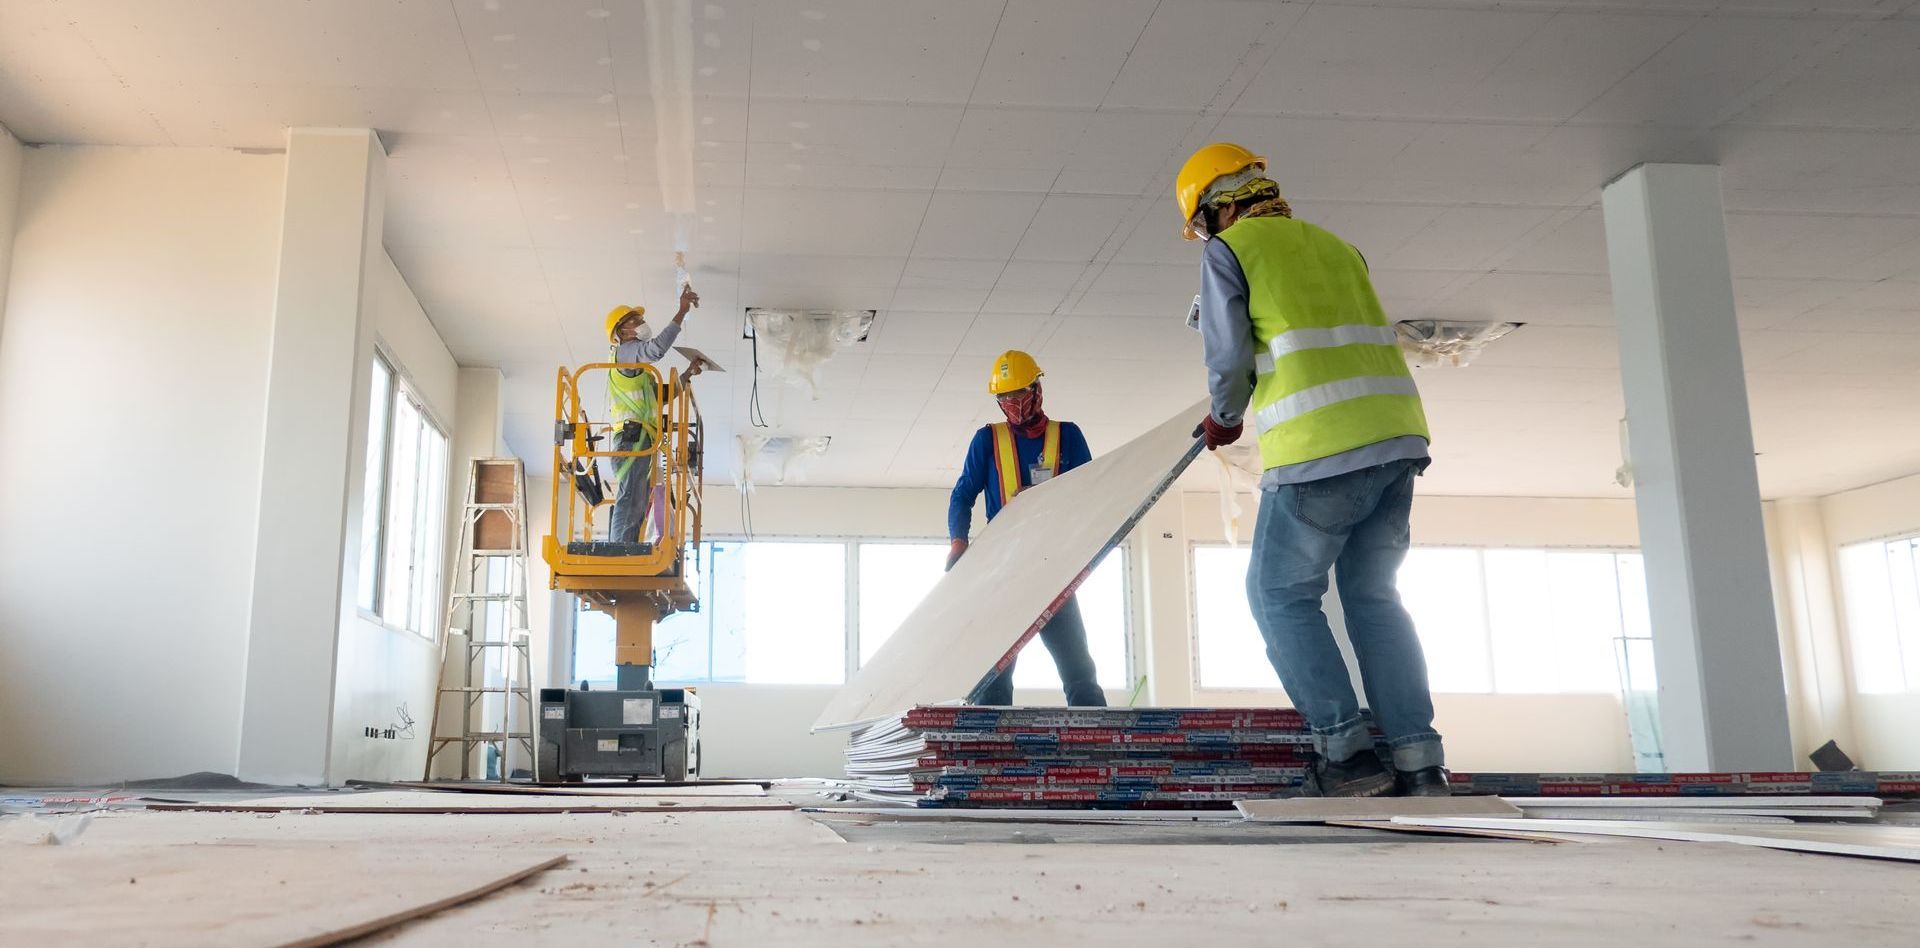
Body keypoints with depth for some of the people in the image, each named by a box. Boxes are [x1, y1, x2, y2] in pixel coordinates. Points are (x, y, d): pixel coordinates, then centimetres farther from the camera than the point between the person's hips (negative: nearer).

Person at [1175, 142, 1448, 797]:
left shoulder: (1228, 249, 6)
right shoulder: (1334, 245, 26)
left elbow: (1229, 360, -2)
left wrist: (1224, 417, 18)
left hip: (1320, 448, -7)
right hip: (1399, 434, 7)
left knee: (1282, 596, 6)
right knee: (1372, 594, 13)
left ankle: (1346, 750, 1)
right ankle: (1419, 761, 9)